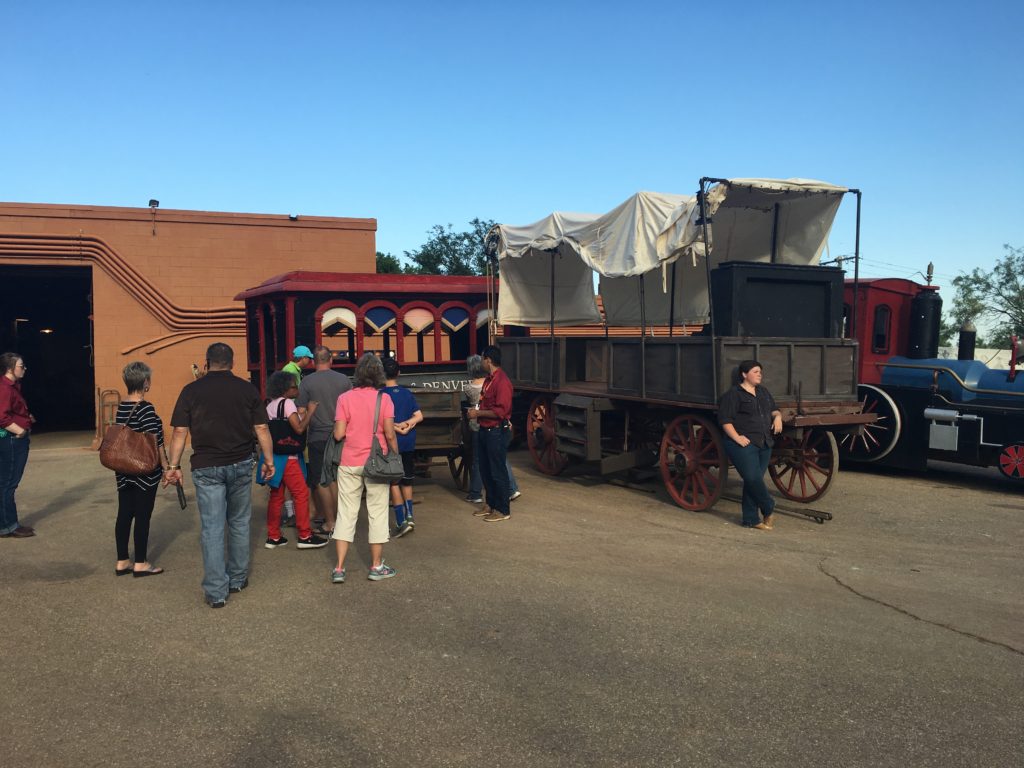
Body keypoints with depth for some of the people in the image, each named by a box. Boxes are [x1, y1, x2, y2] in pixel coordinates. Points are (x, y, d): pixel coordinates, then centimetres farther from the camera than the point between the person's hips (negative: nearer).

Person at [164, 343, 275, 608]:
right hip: (241, 465, 1)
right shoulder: (247, 389, 1)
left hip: (206, 467, -1)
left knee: (212, 528, 1)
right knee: (239, 523, 16)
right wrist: (269, 461, 10)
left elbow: (179, 432, -2)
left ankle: (216, 592, 2)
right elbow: (261, 428, 2)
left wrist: (173, 466, 5)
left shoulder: (191, 390, -1)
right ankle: (238, 579, 26)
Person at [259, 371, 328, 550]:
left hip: (274, 456, 8)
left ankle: (273, 537, 15)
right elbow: (299, 429, -19)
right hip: (287, 457, -8)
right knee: (301, 493, -1)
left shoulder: (270, 405, 12)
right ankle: (305, 536, 2)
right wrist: (310, 411, -10)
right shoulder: (287, 403, -11)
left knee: (276, 496, 11)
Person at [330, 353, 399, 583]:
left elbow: (338, 434, -7)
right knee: (377, 514, 9)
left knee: (346, 514, 8)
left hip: (349, 464, 2)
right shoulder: (383, 399, -6)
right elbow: (390, 435, -9)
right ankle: (376, 566, 15)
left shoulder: (345, 398, -3)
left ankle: (339, 568, 7)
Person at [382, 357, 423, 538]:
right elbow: (419, 416, -3)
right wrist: (406, 425, -12)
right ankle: (409, 515, 14)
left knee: (394, 483, 0)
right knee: (406, 480, 17)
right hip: (408, 443, 4)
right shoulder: (407, 393, 4)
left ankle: (401, 521, -5)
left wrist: (397, 427, -10)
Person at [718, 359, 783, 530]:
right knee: (753, 478, -15)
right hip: (744, 444, -7)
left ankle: (751, 520, 13)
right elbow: (725, 419, -11)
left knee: (754, 482, 7)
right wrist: (737, 438, -19)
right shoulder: (733, 394, -5)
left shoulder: (763, 392, 18)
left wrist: (778, 417, 5)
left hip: (764, 444, 7)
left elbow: (774, 409, 28)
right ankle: (768, 511, 5)